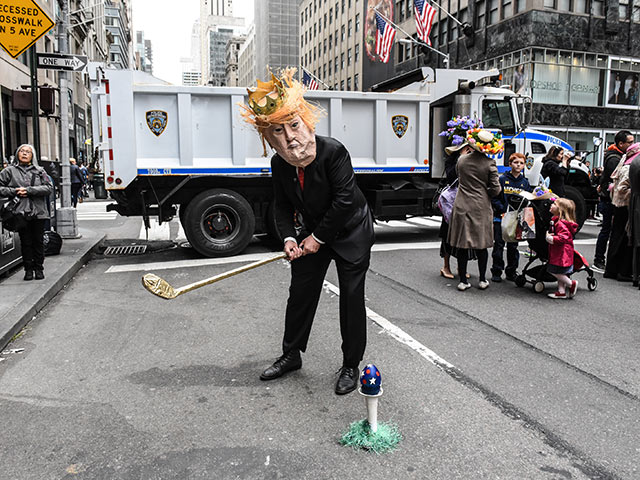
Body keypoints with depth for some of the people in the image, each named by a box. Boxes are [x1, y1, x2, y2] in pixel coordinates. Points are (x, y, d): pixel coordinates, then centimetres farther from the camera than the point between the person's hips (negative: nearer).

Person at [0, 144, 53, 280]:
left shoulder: (40, 171, 9)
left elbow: (49, 187, -3)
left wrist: (29, 190, -12)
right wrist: (14, 192, -8)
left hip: (38, 212, 0)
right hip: (21, 212, 0)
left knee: (38, 242, 4)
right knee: (25, 242, 3)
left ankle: (39, 269, 13)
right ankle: (28, 269, 11)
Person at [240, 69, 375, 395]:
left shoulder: (333, 151, -26)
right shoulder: (279, 164, -9)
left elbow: (345, 201, -27)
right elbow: (283, 206, 0)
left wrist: (318, 237, -22)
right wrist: (289, 237, -17)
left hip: (351, 231, -5)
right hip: (313, 233, 5)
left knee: (351, 297, -1)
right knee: (300, 292, 10)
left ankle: (351, 366, 15)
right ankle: (291, 355, 28)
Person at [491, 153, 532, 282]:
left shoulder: (525, 182, 9)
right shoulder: (502, 179, -3)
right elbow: (494, 198, -7)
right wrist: (503, 208, -19)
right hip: (501, 218, -3)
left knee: (513, 246, 10)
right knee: (499, 245, 0)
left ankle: (511, 272, 20)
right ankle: (496, 272, 9)